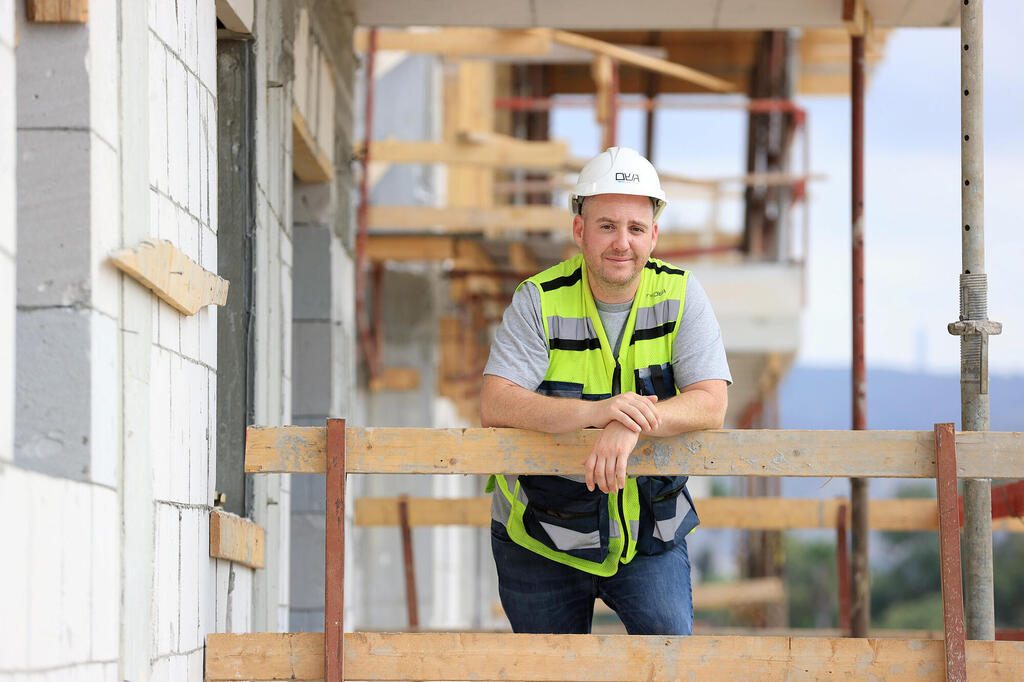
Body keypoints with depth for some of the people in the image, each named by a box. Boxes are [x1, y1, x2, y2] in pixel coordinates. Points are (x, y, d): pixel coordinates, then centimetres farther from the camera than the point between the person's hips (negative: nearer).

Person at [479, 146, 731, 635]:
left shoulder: (680, 296, -7)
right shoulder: (540, 301, -11)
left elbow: (710, 404, -16)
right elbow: (494, 406, -22)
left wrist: (632, 424, -36)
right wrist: (595, 412, -38)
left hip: (650, 534, 0)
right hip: (542, 540, 0)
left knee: (668, 637, -19)